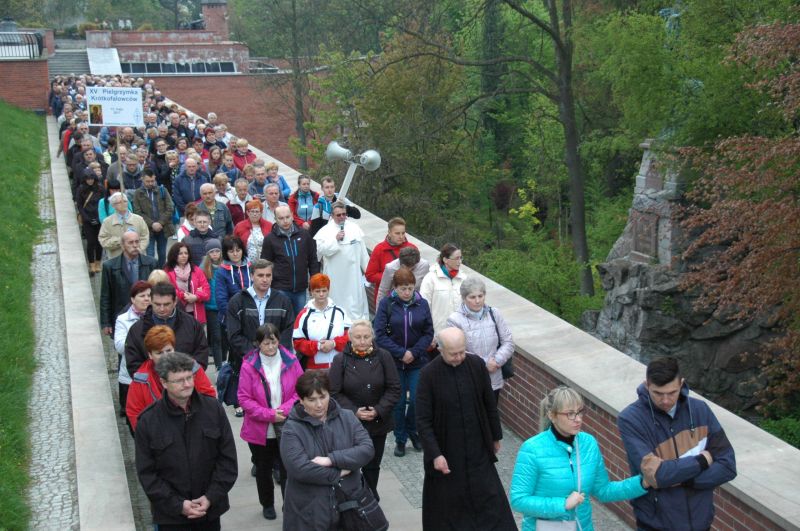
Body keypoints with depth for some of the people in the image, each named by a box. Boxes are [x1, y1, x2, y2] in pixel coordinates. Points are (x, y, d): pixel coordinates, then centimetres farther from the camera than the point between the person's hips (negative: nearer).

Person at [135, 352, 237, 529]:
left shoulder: (213, 408, -4)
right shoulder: (148, 421, -8)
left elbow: (228, 458, -1)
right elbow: (147, 473, -6)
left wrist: (211, 497, -9)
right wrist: (178, 505, -12)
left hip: (211, 508, 2)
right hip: (170, 515, -1)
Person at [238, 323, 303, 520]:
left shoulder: (290, 361, -7)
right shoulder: (249, 365, -12)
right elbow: (244, 398, -12)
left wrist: (285, 410, -18)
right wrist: (270, 415, -19)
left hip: (286, 428, 0)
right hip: (260, 429, 0)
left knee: (287, 469, 0)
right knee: (263, 469, 19)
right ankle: (267, 505, 40)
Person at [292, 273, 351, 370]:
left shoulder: (340, 312, 8)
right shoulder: (304, 315, 2)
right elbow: (297, 342, 0)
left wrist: (334, 343, -11)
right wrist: (317, 346, -13)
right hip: (313, 368, -1)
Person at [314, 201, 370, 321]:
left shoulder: (354, 228, 6)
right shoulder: (325, 231, -3)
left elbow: (362, 251, 10)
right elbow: (321, 249, -14)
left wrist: (368, 269, 12)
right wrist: (335, 239, -19)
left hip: (353, 275, 2)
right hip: (335, 277, -2)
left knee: (356, 300, 6)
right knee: (337, 300, 7)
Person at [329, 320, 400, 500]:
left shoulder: (383, 357, -4)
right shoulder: (341, 360, -7)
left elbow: (394, 389, -3)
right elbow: (334, 392, -7)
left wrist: (378, 411, -14)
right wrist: (354, 412, -17)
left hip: (378, 423, 2)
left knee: (372, 466, 14)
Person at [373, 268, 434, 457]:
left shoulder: (422, 304, -2)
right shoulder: (387, 304, -7)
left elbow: (428, 333, 0)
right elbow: (380, 335, -10)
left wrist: (414, 352, -12)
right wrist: (401, 353, -16)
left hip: (418, 362, 1)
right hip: (394, 362, -1)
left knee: (417, 399, 2)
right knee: (398, 402, 6)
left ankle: (413, 431, 28)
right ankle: (400, 439, 23)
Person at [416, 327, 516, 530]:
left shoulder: (477, 365, -7)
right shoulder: (429, 374, -15)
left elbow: (490, 404, 6)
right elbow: (423, 420, -13)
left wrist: (496, 437, 13)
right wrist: (435, 454, -17)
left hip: (477, 449, 2)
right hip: (446, 451, -2)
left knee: (490, 498, 8)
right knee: (445, 505, 11)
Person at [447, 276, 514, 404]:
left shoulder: (494, 314, 4)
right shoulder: (455, 320, -11)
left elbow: (508, 342, 5)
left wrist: (497, 361, -12)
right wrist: (484, 363, -15)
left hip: (494, 381, 4)